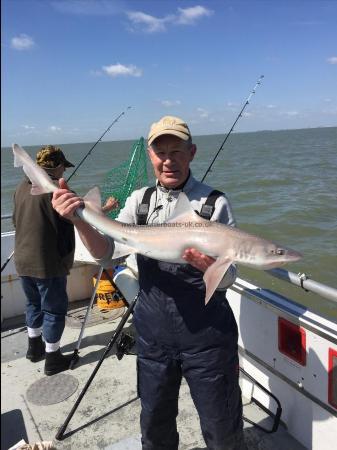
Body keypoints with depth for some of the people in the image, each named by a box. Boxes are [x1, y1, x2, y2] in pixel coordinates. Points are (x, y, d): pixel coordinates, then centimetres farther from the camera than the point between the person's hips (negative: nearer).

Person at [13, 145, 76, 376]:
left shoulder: (22, 187, 4)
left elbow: (17, 220, 13)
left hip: (23, 261, 8)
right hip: (48, 264, -8)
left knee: (34, 304, 24)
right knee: (54, 309, 7)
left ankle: (35, 347, 39)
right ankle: (53, 359, 17)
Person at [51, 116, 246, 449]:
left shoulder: (214, 203, -10)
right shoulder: (140, 200, 1)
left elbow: (227, 280, -11)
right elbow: (106, 252, -10)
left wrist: (210, 266, -34)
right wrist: (79, 219, -29)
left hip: (207, 337, -3)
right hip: (153, 334, 4)